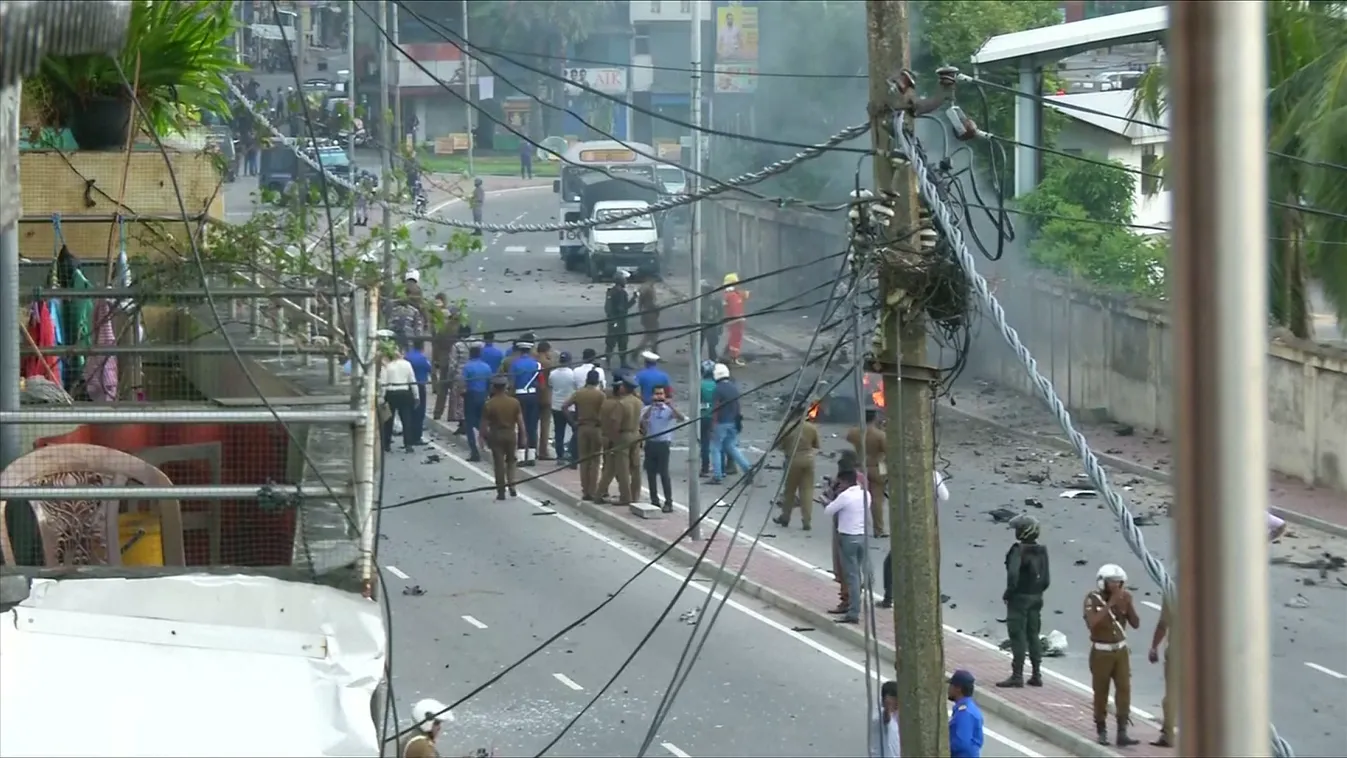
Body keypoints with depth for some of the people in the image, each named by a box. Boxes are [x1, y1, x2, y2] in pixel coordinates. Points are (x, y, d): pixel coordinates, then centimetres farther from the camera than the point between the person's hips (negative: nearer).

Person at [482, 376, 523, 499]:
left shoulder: (489, 404, -11)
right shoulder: (514, 402, -4)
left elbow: (484, 424, -9)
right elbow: (520, 421, -3)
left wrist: (485, 437, 2)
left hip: (496, 435, -2)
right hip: (511, 434, 2)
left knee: (499, 464, 3)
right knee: (511, 461, 20)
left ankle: (501, 492, 4)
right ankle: (511, 485, 7)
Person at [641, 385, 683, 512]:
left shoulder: (669, 410, 3)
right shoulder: (648, 409, 7)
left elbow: (682, 418, -13)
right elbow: (642, 421, -11)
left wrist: (670, 405, -20)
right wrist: (651, 406, -16)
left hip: (663, 444, -3)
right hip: (650, 443, 3)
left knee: (664, 473, -7)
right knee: (651, 473, 5)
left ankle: (668, 502, -5)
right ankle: (654, 501, 16)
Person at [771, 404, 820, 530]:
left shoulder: (788, 428, -8)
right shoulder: (812, 428, -1)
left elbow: (779, 446, -4)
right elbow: (817, 446, 7)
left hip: (793, 460, -2)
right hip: (808, 459, 2)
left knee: (789, 490, 12)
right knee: (807, 490, 4)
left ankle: (785, 517, 24)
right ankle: (807, 521, 0)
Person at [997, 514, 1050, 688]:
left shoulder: (1019, 550, -17)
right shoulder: (1041, 551, 7)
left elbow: (1013, 574, -27)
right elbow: (1046, 579, 9)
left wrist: (1008, 592, -14)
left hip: (1020, 597, -8)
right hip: (1036, 598, 8)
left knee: (1018, 636, -4)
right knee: (1033, 635, 14)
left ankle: (1017, 675, -4)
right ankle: (1036, 675, 15)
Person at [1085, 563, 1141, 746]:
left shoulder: (1125, 597, 0)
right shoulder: (1093, 598, -11)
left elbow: (1135, 623, -3)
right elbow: (1092, 622, -27)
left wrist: (1128, 604, -17)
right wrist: (1110, 604, -29)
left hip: (1120, 650, 3)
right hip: (1101, 652, -3)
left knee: (1124, 688, -8)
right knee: (1101, 692, 5)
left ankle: (1122, 733, -10)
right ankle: (1102, 731, 18)